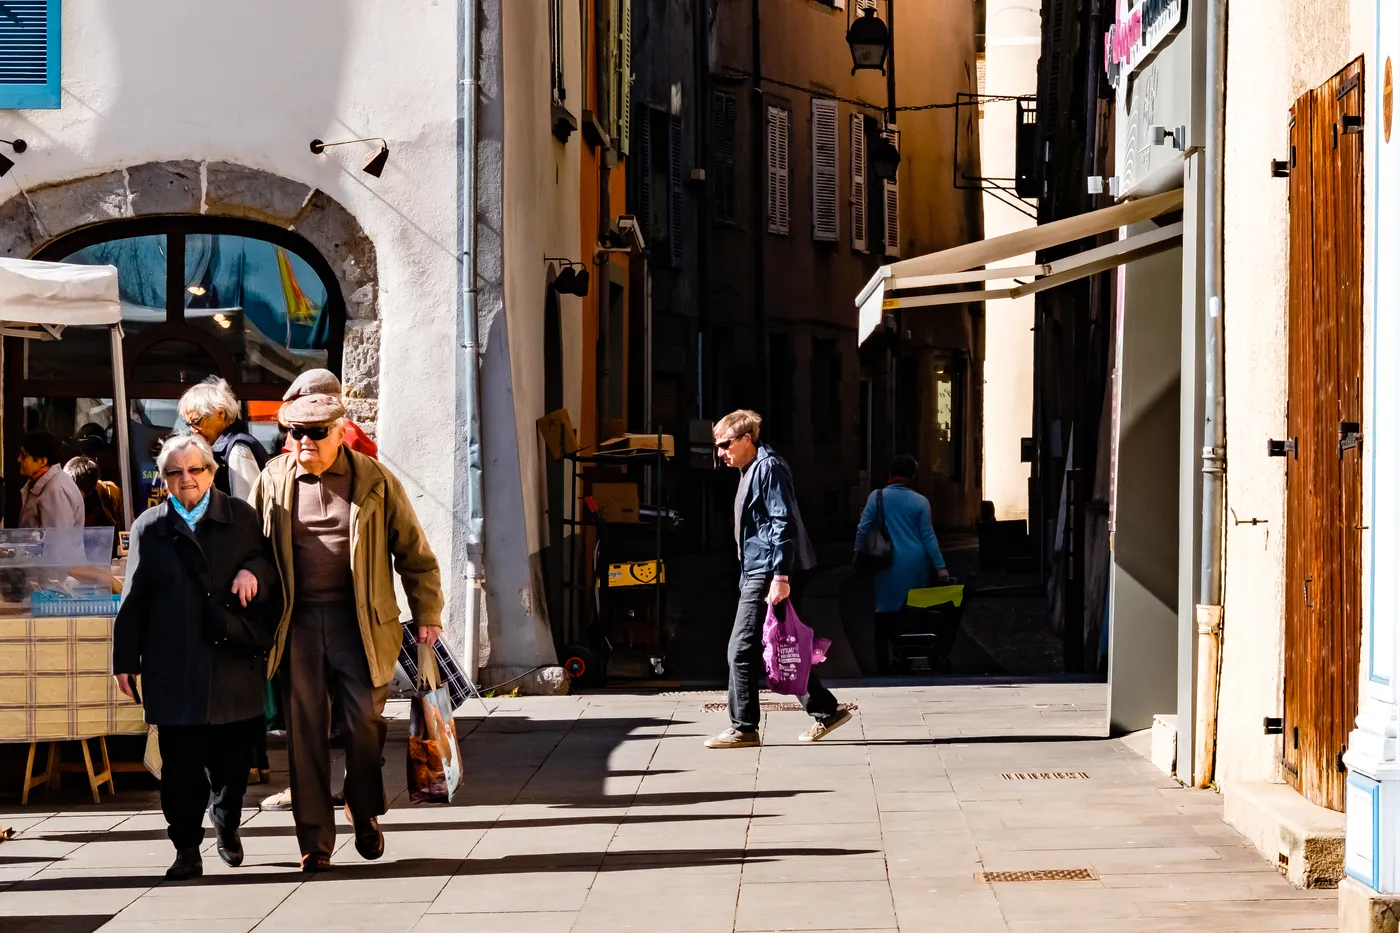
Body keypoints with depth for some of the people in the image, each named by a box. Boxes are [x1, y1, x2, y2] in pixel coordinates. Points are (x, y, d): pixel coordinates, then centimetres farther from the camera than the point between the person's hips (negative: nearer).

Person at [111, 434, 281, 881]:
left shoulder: (242, 517, 9)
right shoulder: (149, 527, 8)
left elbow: (273, 563, 15)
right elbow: (134, 598, 7)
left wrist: (254, 571, -9)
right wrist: (126, 660, 3)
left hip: (233, 660, 1)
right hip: (174, 667, -1)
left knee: (233, 755, 6)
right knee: (181, 760, -2)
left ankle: (227, 824, 31)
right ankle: (187, 847, 6)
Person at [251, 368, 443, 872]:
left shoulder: (374, 481, 3)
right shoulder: (273, 481, 8)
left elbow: (413, 550, 7)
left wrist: (427, 614, 4)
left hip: (358, 622, -1)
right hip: (297, 622, 1)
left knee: (363, 722, -4)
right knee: (304, 730, 1)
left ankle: (365, 813, 21)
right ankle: (314, 839, 8)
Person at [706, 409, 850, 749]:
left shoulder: (768, 468, -11)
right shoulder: (751, 470, 20)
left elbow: (783, 524, -18)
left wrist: (780, 577, -23)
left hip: (767, 574, -11)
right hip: (755, 574, 11)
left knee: (742, 651, -9)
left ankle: (743, 729, -4)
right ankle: (825, 712, 17)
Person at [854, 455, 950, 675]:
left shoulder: (877, 497, -2)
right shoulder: (920, 502, 0)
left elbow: (862, 530, -3)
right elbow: (928, 536, -2)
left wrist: (859, 556, 9)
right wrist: (940, 566, 0)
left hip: (888, 566, -1)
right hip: (915, 565, 1)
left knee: (884, 615, 1)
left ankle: (884, 667, -4)